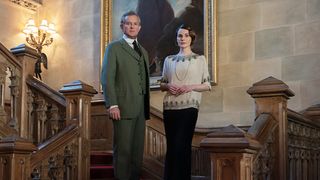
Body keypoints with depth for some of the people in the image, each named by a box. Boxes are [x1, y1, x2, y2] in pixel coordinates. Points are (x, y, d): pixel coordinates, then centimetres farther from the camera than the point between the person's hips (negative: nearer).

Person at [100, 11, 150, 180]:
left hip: (141, 109, 6)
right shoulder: (114, 47, 2)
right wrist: (112, 105, -16)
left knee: (138, 149, 8)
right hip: (123, 108, -6)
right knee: (123, 149, -3)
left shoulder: (143, 51, 21)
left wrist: (147, 106, 12)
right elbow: (107, 78, -7)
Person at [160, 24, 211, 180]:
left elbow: (207, 85, 4)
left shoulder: (200, 59, 6)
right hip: (170, 107, 3)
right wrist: (168, 86, -6)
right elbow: (162, 84, 16)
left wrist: (190, 87, -12)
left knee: (182, 145, -6)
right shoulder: (169, 60, 13)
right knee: (171, 145, 5)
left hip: (189, 107, -3)